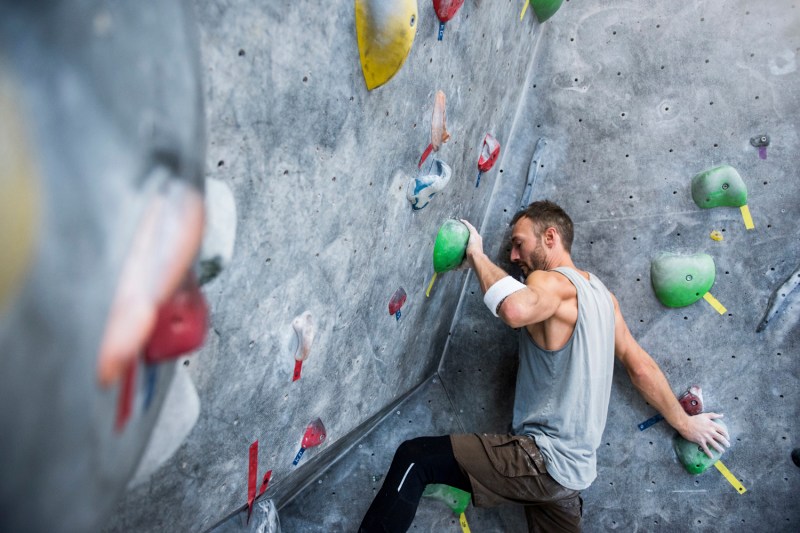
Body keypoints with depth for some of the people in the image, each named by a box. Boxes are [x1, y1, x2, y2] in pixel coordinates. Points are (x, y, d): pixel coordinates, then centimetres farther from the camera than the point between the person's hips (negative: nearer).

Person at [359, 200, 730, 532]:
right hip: (572, 470, 9)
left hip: (543, 459, -9)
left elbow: (515, 308, -40)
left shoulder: (551, 282, -15)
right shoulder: (601, 293, 12)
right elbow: (641, 366, 15)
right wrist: (684, 424, 25)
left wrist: (476, 254, -24)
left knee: (414, 458, -13)